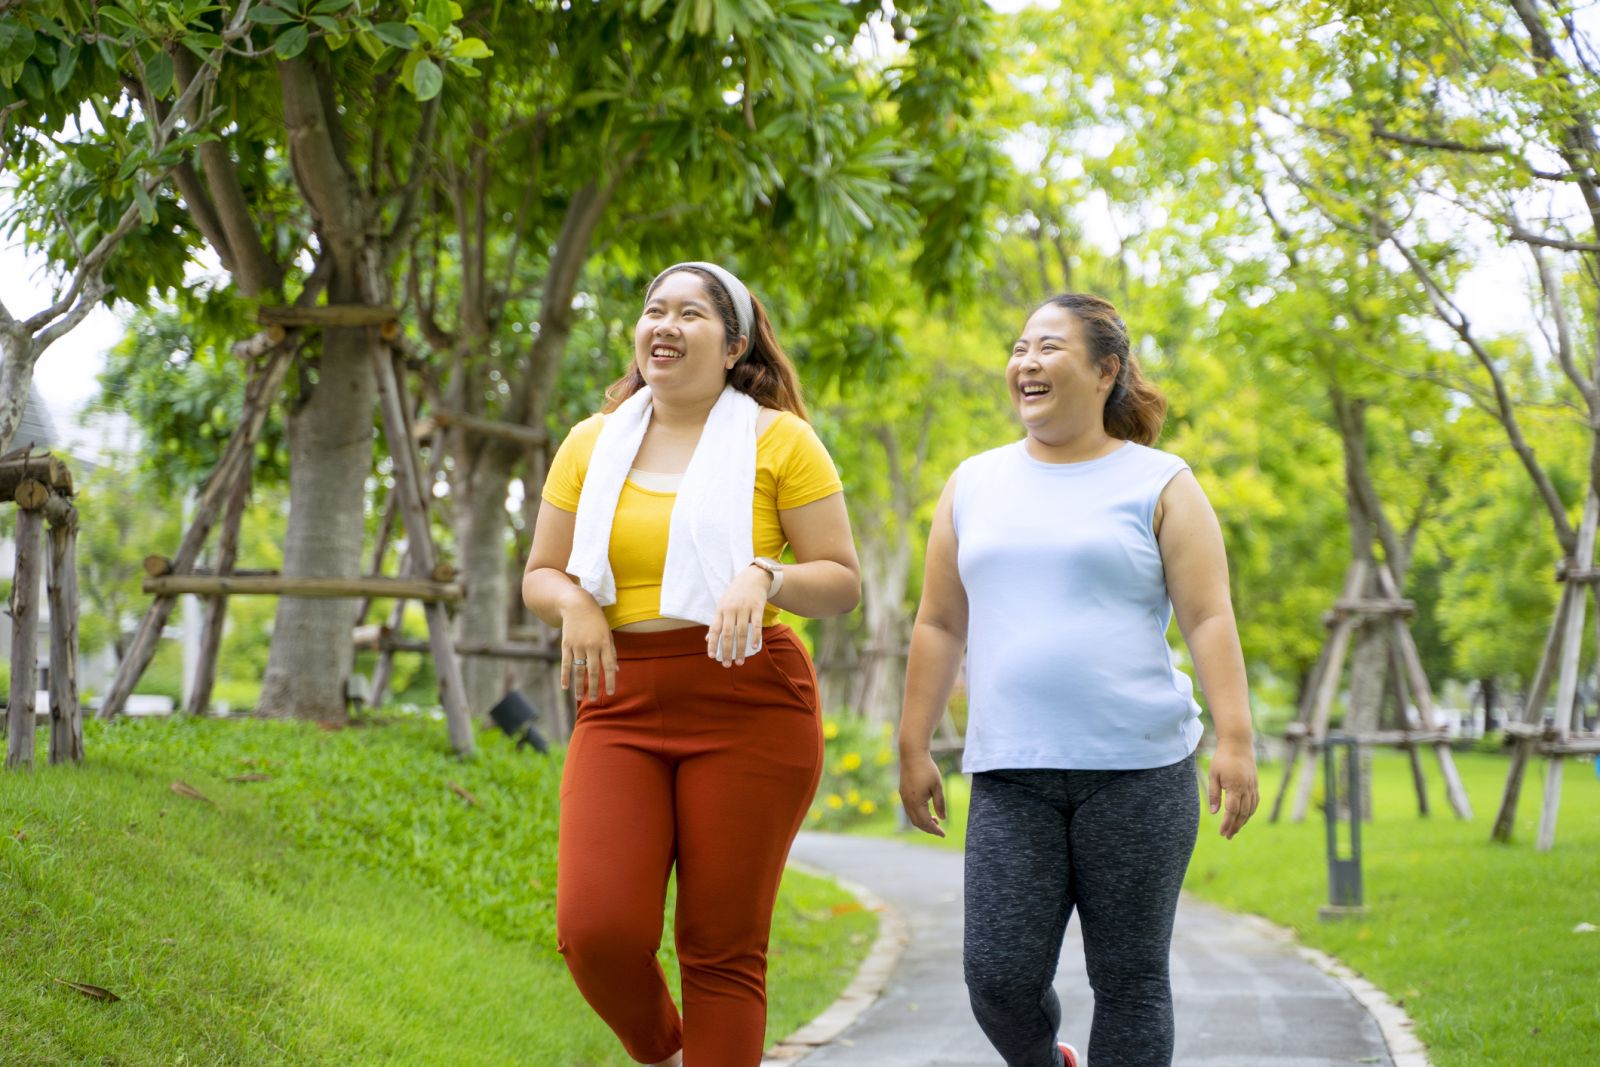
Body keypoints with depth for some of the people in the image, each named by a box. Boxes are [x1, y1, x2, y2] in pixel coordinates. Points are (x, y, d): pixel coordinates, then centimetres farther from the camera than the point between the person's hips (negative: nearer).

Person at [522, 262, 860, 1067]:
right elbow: (539, 575, 17)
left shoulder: (778, 440, 2)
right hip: (622, 708, 3)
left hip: (748, 708, -3)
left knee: (723, 952, -3)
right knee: (597, 932, -11)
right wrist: (574, 603, -7)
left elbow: (842, 584, 1)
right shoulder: (592, 443, 12)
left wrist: (765, 577, -19)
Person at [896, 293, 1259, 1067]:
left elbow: (1209, 619, -2)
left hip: (1138, 770, -2)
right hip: (1010, 777, 3)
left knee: (1129, 977, 1)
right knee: (999, 976, -5)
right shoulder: (974, 486, 15)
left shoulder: (1159, 486, 5)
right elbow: (939, 626, 16)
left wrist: (1235, 741, -13)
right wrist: (913, 749, 12)